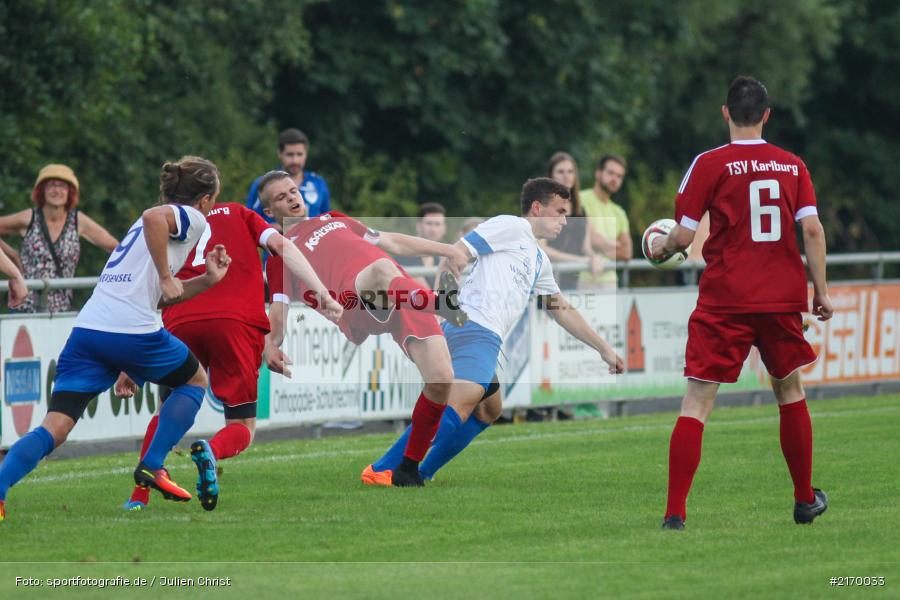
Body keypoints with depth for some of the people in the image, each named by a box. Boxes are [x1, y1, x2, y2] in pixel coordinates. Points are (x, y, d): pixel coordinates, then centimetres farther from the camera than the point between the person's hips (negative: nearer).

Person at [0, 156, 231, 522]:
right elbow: (153, 217, -19)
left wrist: (207, 280, 27)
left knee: (55, 427, -4)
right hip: (132, 330, -7)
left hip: (87, 328, 7)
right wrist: (166, 277, -14)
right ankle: (153, 466, 11)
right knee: (195, 380, 22)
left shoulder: (171, 218, 31)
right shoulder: (192, 218, 5)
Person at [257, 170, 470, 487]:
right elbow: (279, 308, 9)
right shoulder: (280, 255, 21)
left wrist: (447, 250, 27)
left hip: (407, 296, 5)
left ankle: (409, 468, 0)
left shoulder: (334, 220, 36)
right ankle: (441, 302, -60)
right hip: (358, 306, -5)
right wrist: (270, 344, -12)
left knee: (441, 381, -14)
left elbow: (392, 242, 37)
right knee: (382, 269, -40)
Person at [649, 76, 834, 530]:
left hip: (724, 301, -3)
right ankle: (805, 500, 29)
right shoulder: (792, 165, 6)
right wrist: (821, 290, 6)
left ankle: (675, 512, -14)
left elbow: (683, 236, -5)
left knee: (697, 403, -4)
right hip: (782, 297, 3)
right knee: (790, 391, 22)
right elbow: (812, 229, 0)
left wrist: (662, 247, 16)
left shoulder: (710, 164, -4)